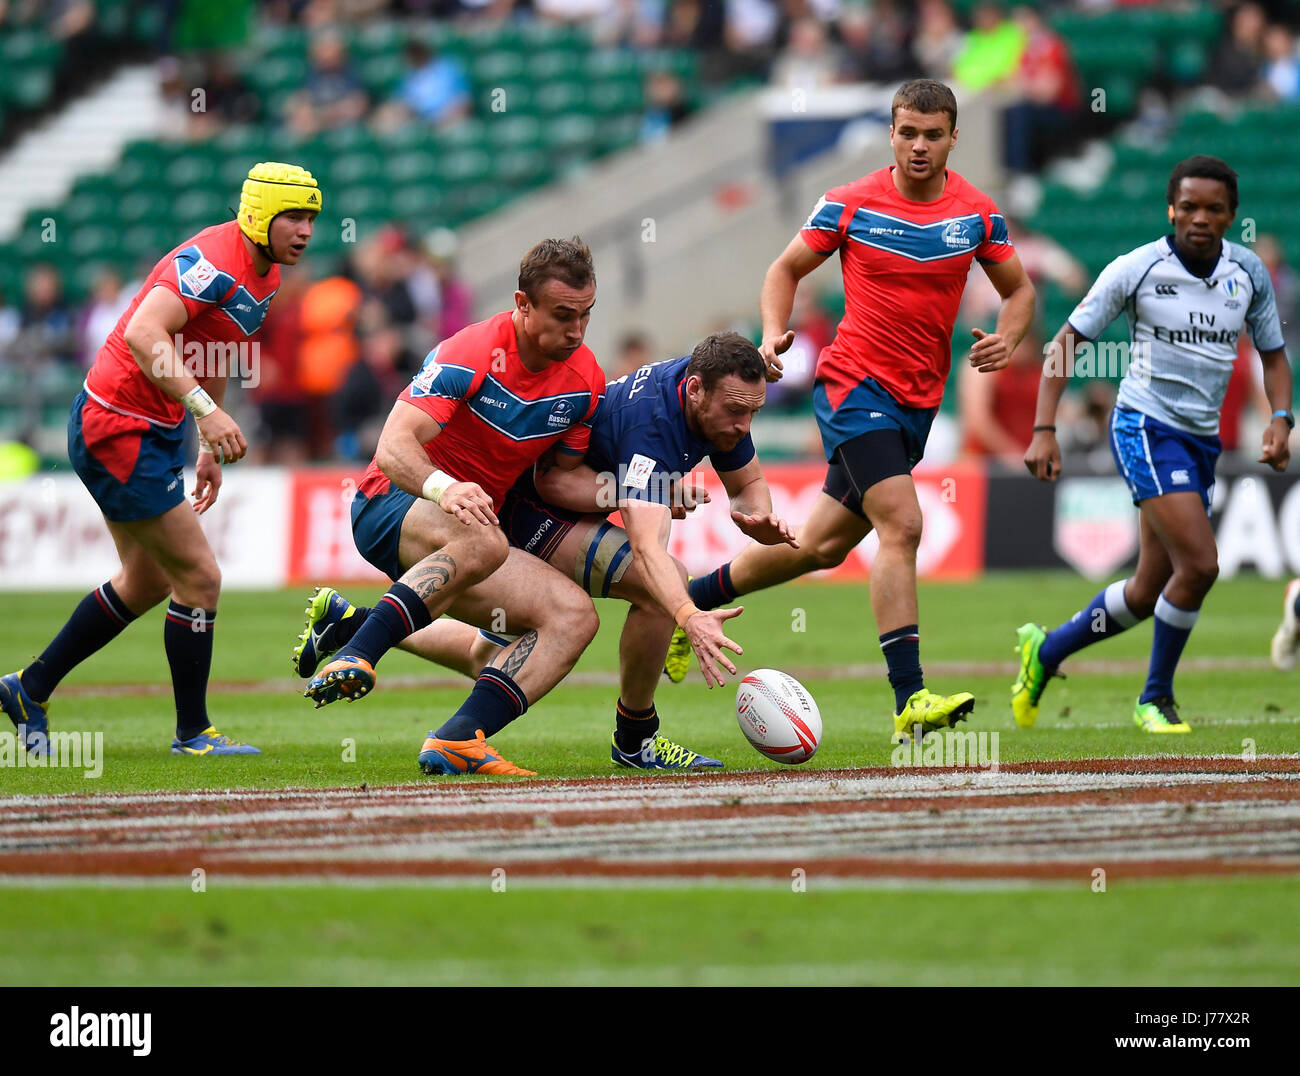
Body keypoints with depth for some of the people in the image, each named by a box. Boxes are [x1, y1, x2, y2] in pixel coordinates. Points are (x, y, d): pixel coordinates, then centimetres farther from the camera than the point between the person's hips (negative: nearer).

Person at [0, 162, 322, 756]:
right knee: (199, 577, -6)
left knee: (147, 582, 21)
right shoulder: (214, 261, -24)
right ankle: (192, 732, 7)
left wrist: (210, 447, 22)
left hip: (156, 433, 11)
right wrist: (207, 412, -43)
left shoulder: (264, 273, 8)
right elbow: (143, 334, -37)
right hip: (118, 431, -11)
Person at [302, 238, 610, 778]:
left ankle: (457, 741, -28)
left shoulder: (586, 379, 0)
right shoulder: (471, 353, -20)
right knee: (483, 544, -40)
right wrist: (443, 488, -51)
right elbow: (393, 448, -29)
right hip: (393, 507, -7)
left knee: (575, 616, -15)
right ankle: (353, 657, -44)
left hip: (475, 515, 7)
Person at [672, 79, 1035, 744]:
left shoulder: (978, 214, 3)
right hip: (853, 384, -5)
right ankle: (910, 700, -27)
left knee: (823, 546, 13)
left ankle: (693, 597, 34)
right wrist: (773, 334, -9)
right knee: (901, 525, -22)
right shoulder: (849, 205, -5)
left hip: (918, 401, 5)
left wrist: (1007, 338, -7)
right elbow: (787, 269, 8)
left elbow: (1019, 290, 14)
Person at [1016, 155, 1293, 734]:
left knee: (1147, 595, 9)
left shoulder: (1249, 272, 2)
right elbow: (1066, 342, -5)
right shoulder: (1136, 269, -11)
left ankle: (1045, 651, 32)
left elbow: (1272, 354, 13)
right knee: (1199, 563, -20)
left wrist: (1281, 419, -6)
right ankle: (1156, 699, -2)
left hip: (1202, 441, 6)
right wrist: (1044, 429, -14)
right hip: (1146, 427, -6)